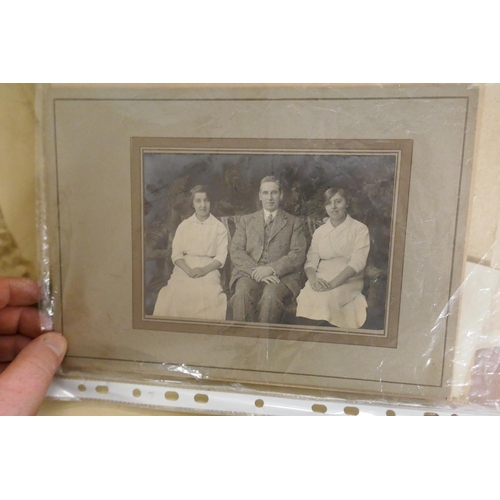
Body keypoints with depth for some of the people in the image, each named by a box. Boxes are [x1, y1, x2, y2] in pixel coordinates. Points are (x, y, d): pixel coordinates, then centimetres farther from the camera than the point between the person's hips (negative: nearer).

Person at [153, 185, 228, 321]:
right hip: (184, 268, 2)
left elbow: (221, 256, 1)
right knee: (172, 294, -27)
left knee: (210, 295, -32)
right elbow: (176, 254, 5)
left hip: (208, 269, -1)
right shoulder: (184, 225, 12)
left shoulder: (219, 226, 8)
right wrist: (188, 270, -13)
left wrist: (204, 270, -15)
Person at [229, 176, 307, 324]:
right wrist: (256, 271, -11)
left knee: (271, 294, -34)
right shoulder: (245, 221, 20)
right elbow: (236, 252, 7)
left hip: (282, 275, -1)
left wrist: (271, 268, -14)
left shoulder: (294, 223, 16)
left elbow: (298, 255, 2)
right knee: (242, 292, -32)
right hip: (249, 273, 1)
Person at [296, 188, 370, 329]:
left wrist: (333, 283, -23)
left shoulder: (359, 229, 1)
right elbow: (311, 260, 6)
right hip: (321, 280, 3)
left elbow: (358, 261, -11)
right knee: (304, 297, -29)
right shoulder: (319, 231, 13)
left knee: (325, 300, -34)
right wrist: (313, 279, -17)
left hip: (348, 282, -3)